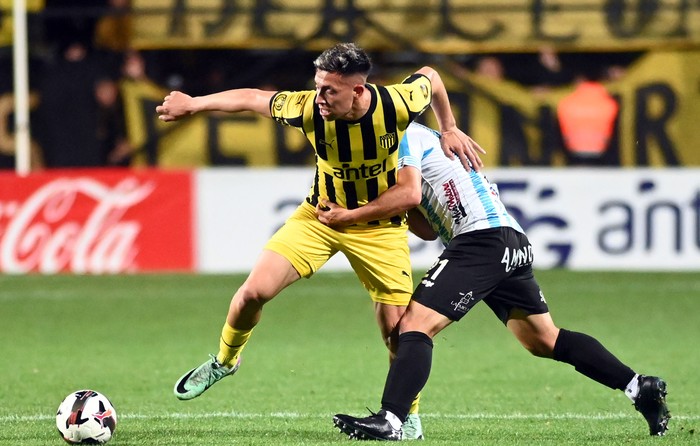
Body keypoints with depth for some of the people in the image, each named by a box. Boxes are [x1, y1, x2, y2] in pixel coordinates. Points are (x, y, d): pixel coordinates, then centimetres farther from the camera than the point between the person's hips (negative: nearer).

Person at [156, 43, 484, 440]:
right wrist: (193, 104, 0)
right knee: (255, 290, -12)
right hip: (320, 215, 1)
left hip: (380, 225, -1)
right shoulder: (308, 108, -24)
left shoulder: (397, 104, -27)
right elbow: (252, 98, -7)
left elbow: (430, 76, -4)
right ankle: (224, 361, 19)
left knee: (396, 327, -6)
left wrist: (449, 130, -2)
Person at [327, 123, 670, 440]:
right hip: (513, 244, 10)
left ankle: (390, 419, -26)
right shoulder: (429, 139, 32)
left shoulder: (407, 136, 3)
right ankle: (640, 388, 16)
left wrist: (351, 216, -7)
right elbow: (429, 230, 27)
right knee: (545, 339, 18)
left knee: (415, 324, -14)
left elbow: (407, 193, -13)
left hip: (482, 240, -10)